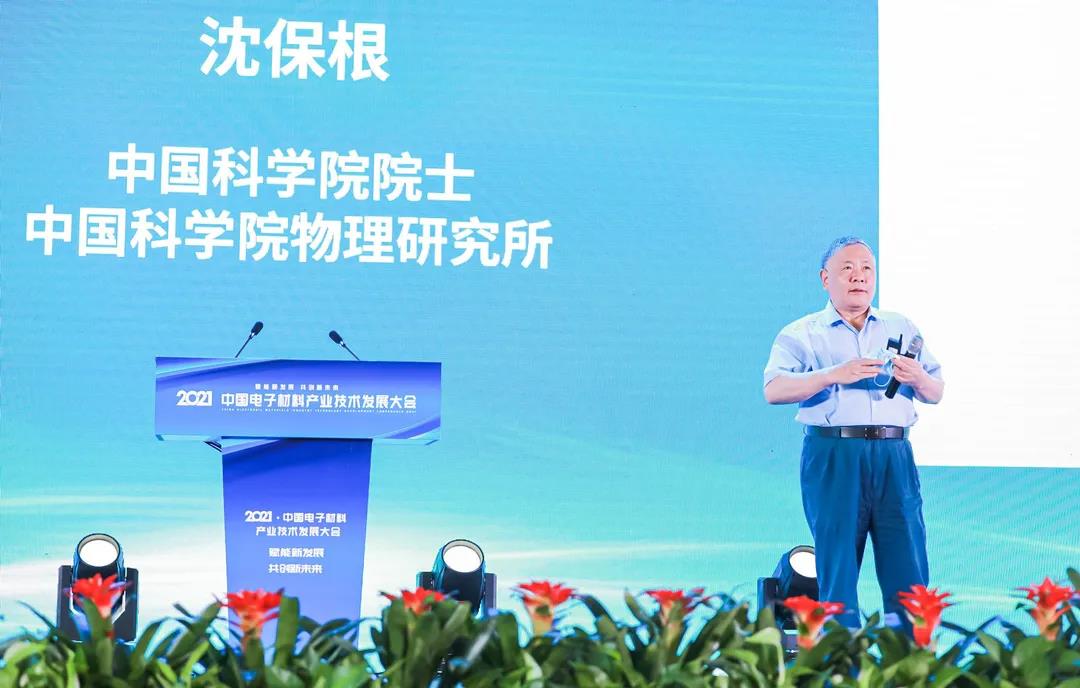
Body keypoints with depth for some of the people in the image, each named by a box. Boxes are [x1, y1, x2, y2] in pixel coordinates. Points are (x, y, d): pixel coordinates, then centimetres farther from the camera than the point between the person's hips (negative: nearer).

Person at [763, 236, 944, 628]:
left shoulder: (901, 328, 21)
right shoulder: (802, 334, 10)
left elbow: (936, 393, 17)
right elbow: (774, 390, -5)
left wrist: (918, 379, -7)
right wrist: (833, 375, -18)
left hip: (894, 455, 3)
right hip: (833, 455, -3)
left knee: (908, 565, -3)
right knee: (837, 566, -3)